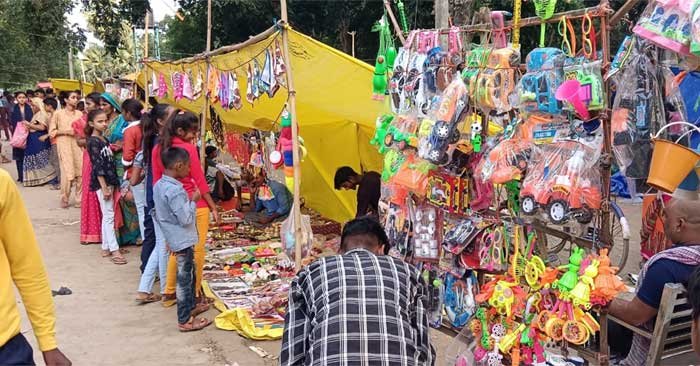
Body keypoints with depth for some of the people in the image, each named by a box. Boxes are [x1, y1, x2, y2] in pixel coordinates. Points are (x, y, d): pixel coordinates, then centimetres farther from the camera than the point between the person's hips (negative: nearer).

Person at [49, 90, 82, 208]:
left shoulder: (79, 113, 12)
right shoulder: (58, 113, 2)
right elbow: (51, 131, 0)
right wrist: (66, 131, -12)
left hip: (78, 144, 3)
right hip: (64, 145, -3)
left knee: (81, 173, -2)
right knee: (67, 173, -8)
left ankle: (79, 200, 11)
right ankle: (65, 200, 10)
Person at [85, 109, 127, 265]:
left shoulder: (104, 140, 12)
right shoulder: (93, 142, -13)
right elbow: (97, 166, -17)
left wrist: (114, 183, 13)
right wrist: (104, 187, -19)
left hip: (109, 182, 8)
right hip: (101, 183, -8)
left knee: (107, 216, 12)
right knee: (109, 215, -7)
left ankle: (106, 248, 19)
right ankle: (114, 250, -4)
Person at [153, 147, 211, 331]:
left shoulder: (159, 185, 3)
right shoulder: (175, 191, -26)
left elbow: (157, 214, 13)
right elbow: (186, 219, -24)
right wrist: (193, 201, -11)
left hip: (173, 238, 9)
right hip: (183, 240, -9)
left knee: (189, 274, 24)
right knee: (184, 279, 0)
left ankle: (190, 306, 39)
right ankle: (185, 320, 9)